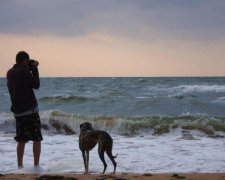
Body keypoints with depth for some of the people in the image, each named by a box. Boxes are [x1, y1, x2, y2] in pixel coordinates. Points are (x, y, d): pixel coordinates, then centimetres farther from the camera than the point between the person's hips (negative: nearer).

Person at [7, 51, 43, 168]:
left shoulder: (10, 73, 10)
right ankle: (36, 165, -2)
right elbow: (36, 85, -6)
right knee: (37, 139, 0)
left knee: (21, 140, 12)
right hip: (30, 110, -7)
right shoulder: (24, 71, -13)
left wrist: (30, 69, 15)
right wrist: (34, 69, 0)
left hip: (18, 111, 7)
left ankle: (20, 165, 10)